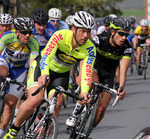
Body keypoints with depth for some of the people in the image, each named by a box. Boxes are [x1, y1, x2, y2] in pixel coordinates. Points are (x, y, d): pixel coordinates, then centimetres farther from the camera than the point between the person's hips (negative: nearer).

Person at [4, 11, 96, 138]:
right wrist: (44, 74, -61)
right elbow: (46, 56, -42)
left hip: (61, 74, 3)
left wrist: (84, 92, -48)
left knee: (57, 104, -18)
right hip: (41, 67, -3)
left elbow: (87, 72, -29)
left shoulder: (90, 49, -23)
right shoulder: (61, 36, -31)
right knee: (35, 100, -24)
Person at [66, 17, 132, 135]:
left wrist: (121, 88, -48)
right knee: (93, 81, -37)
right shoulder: (100, 39, -27)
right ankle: (76, 112, -24)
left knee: (102, 108, -9)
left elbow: (123, 70, -30)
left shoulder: (127, 48, -22)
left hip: (108, 74, 2)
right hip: (94, 66, -2)